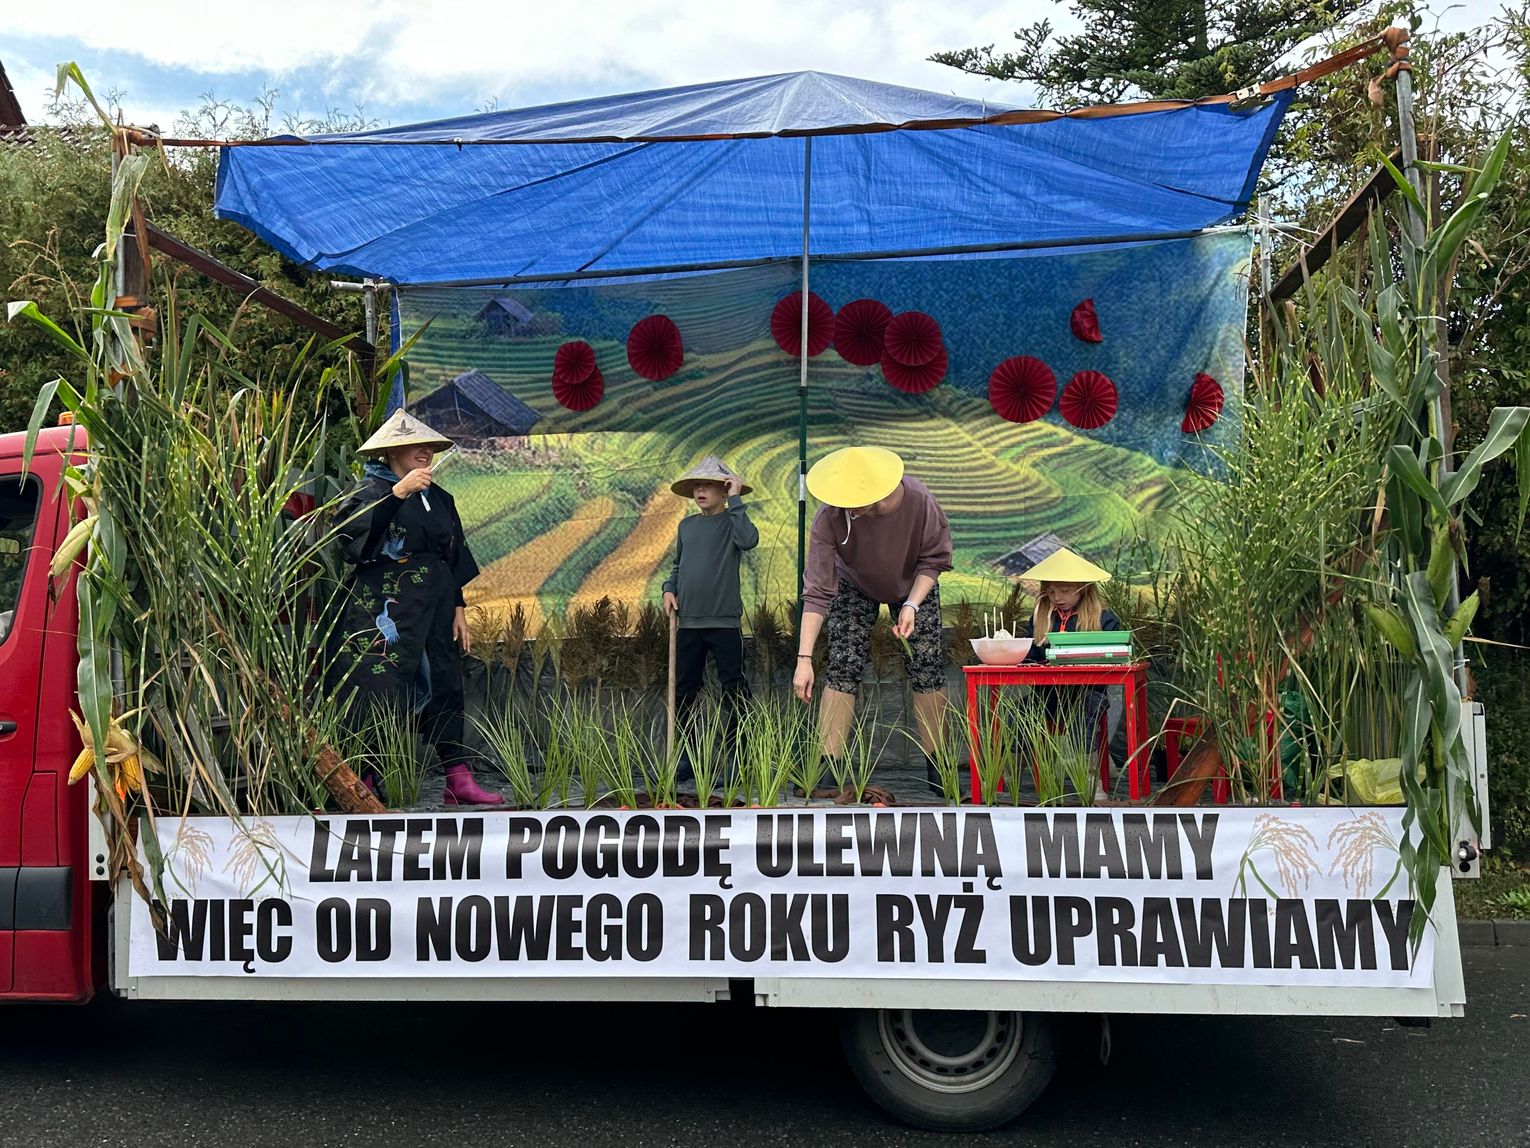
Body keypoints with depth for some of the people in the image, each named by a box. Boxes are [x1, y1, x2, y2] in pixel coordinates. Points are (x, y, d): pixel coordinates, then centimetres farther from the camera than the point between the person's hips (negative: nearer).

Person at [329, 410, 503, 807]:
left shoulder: (439, 498, 17)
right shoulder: (371, 490, -1)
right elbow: (352, 528, -24)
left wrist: (458, 609, 14)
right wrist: (399, 492, -30)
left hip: (434, 608, 6)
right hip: (385, 609, -6)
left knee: (445, 688, 6)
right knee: (381, 693, -9)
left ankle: (459, 780, 10)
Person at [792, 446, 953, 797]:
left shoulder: (920, 502, -35)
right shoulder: (830, 517, -36)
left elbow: (934, 560, -17)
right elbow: (817, 591, -35)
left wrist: (912, 604, -30)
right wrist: (804, 658, -39)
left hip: (914, 587, 1)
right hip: (854, 587, 0)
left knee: (927, 669, -3)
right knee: (842, 668, -12)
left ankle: (936, 765, 10)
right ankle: (827, 764, -9)